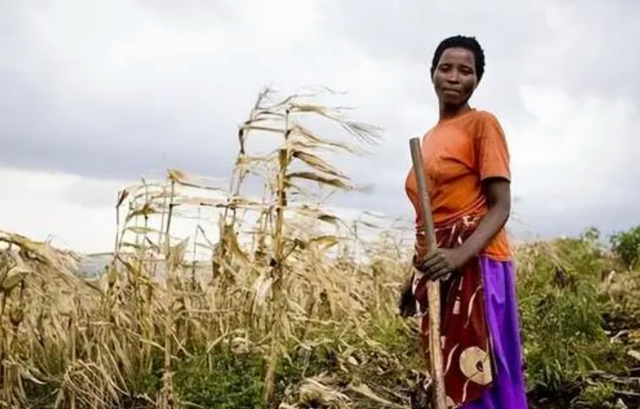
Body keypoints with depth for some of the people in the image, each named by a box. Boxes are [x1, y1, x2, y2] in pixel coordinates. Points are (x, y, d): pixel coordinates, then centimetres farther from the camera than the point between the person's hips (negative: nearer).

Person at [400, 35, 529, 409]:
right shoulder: (430, 137, 17)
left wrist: (460, 254, -26)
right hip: (437, 271, 7)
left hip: (476, 267, -7)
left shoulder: (482, 123, -2)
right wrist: (416, 276, 18)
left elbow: (501, 206, -10)